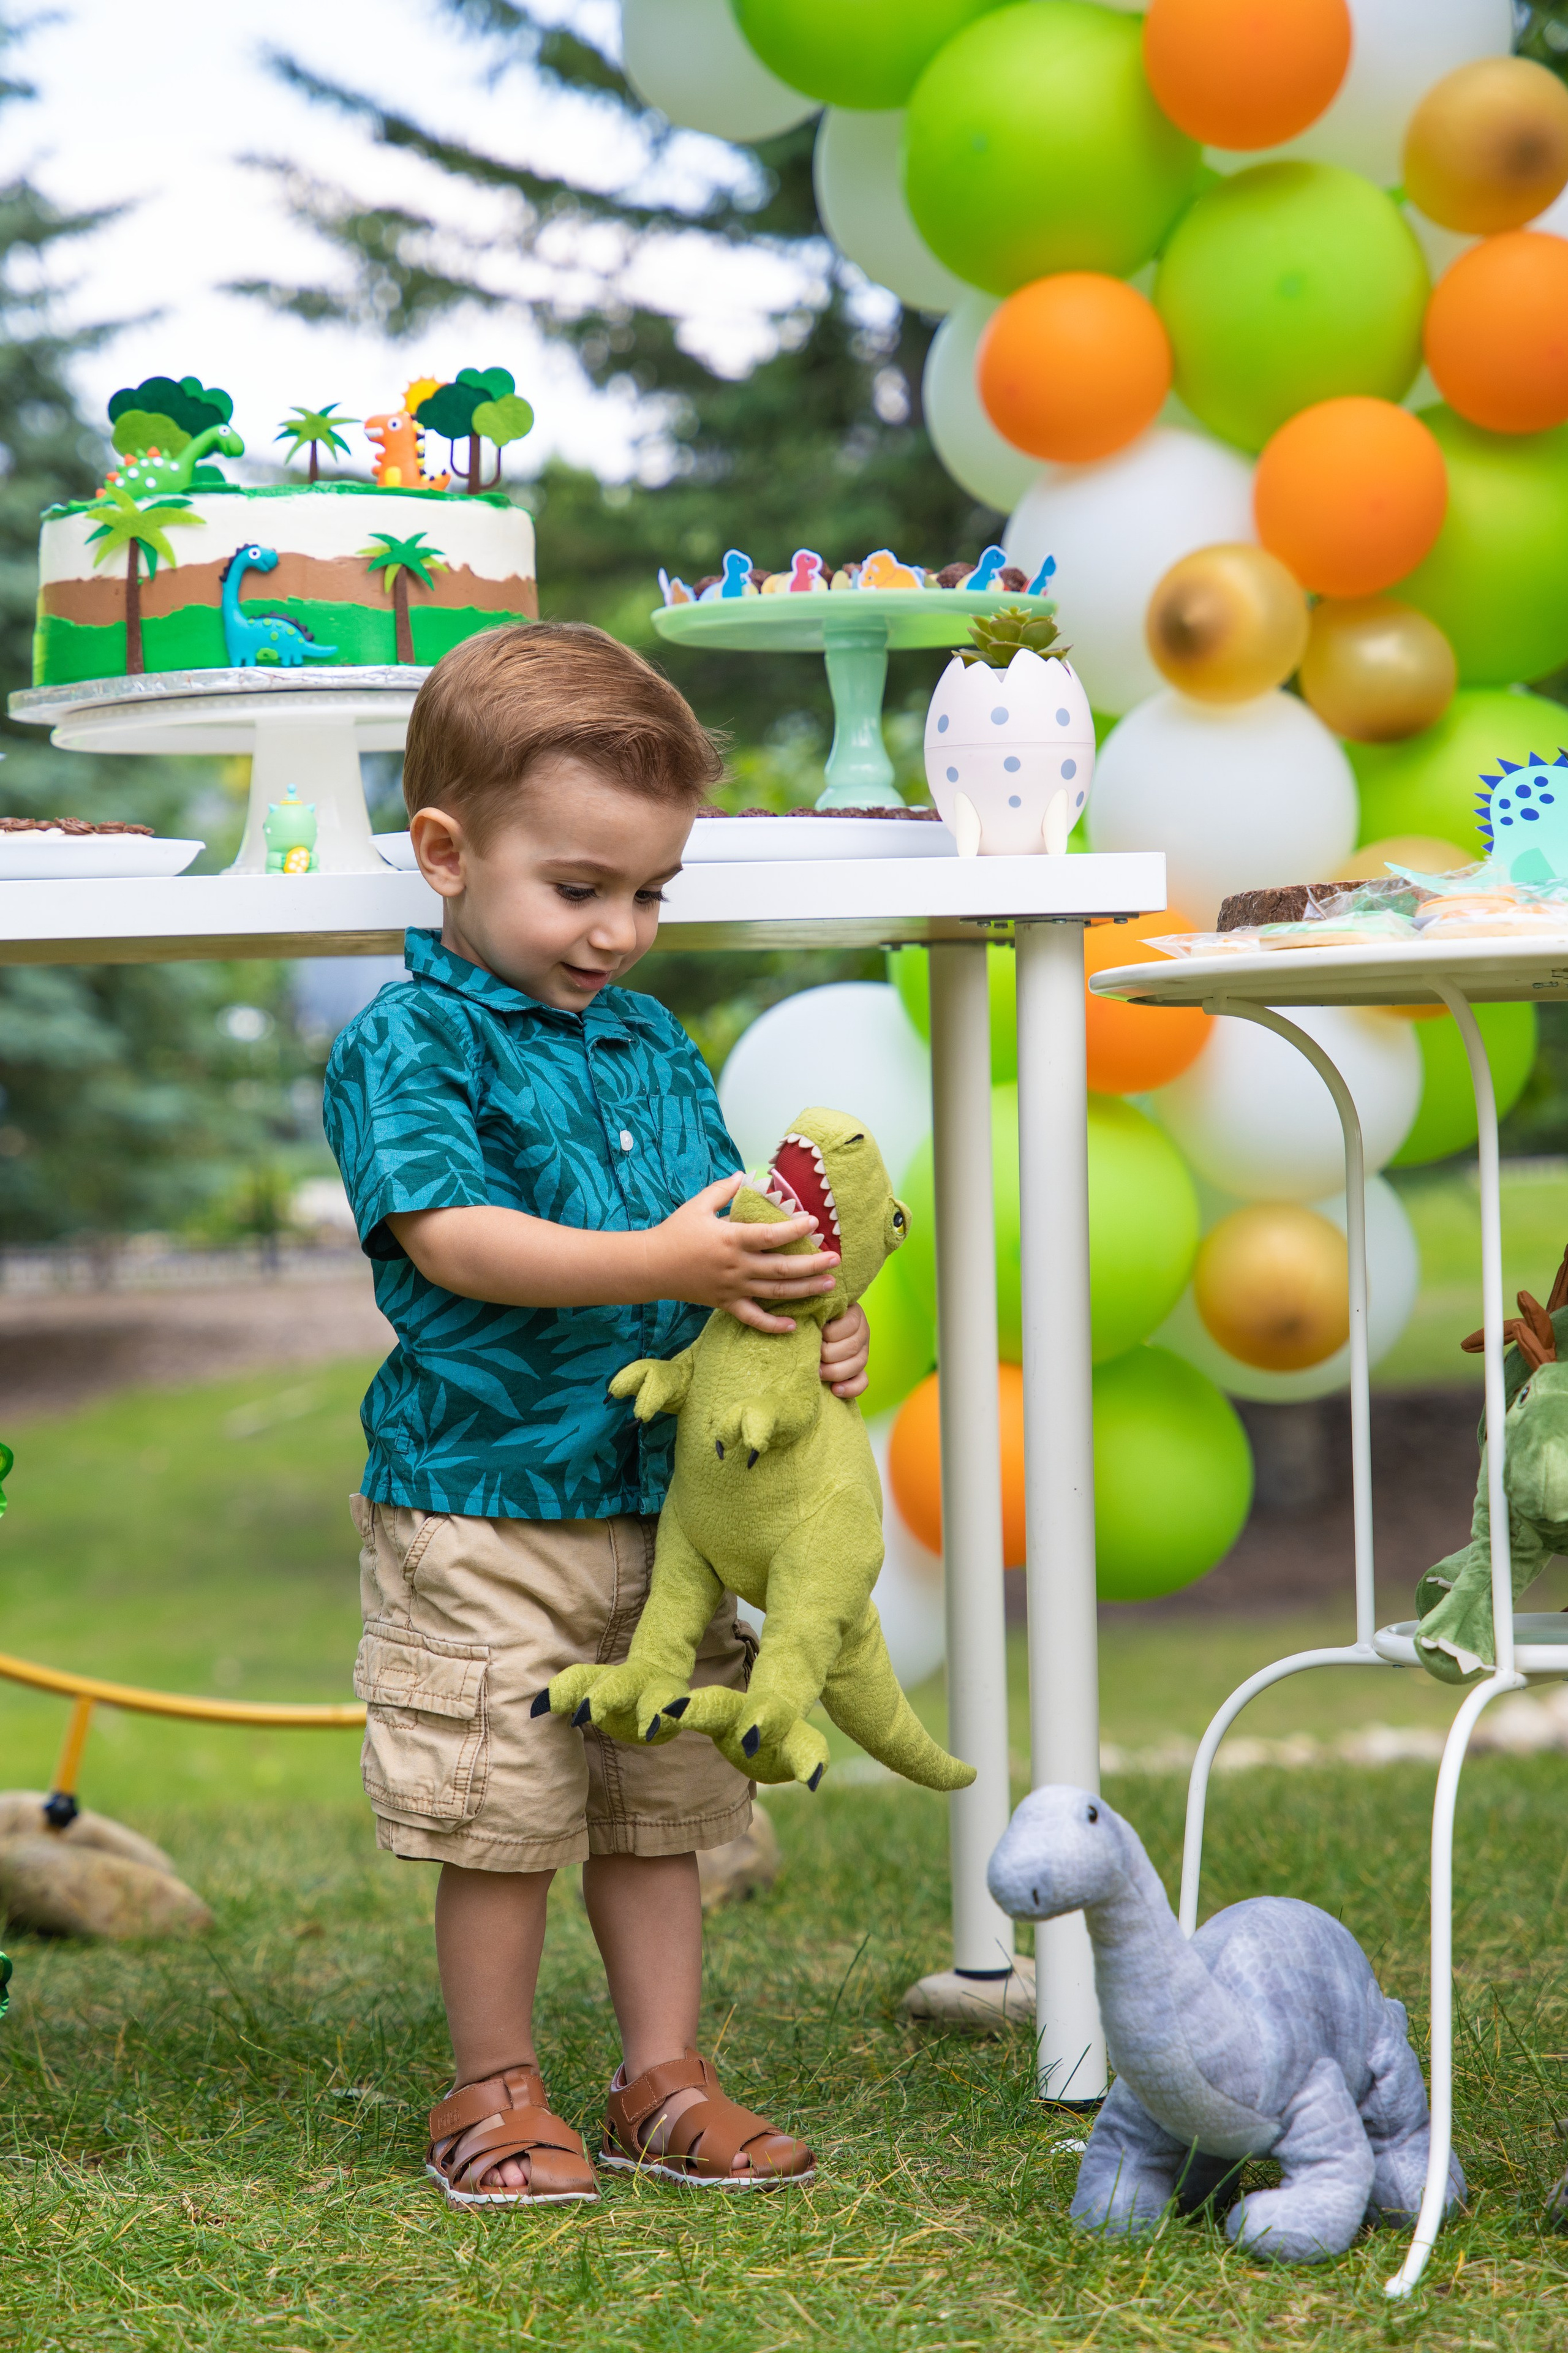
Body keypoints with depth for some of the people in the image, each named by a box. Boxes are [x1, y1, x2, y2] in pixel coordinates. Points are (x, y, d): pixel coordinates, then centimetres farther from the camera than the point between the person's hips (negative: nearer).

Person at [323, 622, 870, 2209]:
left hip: (666, 1499, 6)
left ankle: (662, 2078, 23)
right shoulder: (408, 1042, -9)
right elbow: (448, 1237, -21)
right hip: (481, 1504, -6)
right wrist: (664, 1264, -30)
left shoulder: (654, 1045, 12)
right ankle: (493, 2091, 16)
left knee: (661, 1800, 12)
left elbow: (727, 1230, 15)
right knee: (501, 1818, 1)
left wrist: (808, 1318, -8)